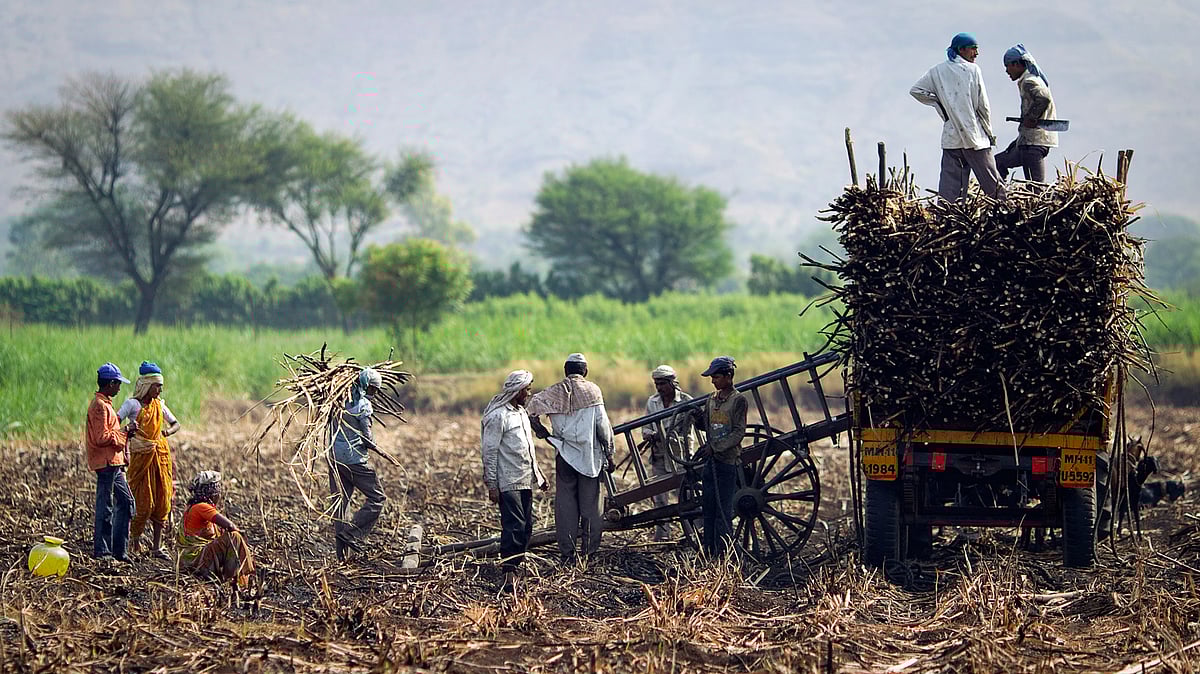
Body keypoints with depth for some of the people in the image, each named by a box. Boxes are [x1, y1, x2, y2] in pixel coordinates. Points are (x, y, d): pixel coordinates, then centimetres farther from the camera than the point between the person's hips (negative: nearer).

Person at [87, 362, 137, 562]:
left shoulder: (104, 403, 18)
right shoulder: (100, 405, -15)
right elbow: (102, 437, -22)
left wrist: (125, 430, 10)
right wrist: (124, 431, -12)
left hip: (114, 463, 11)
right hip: (106, 463, -11)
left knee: (126, 502, 12)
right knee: (105, 507, -5)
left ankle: (119, 549, 15)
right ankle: (101, 551, 0)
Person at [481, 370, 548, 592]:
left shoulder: (521, 412, 17)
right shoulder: (498, 416, -12)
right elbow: (489, 452, -13)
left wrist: (538, 475, 24)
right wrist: (492, 485, -15)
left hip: (525, 481, 9)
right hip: (507, 483, -9)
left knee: (526, 527, 7)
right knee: (514, 526, -14)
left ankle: (515, 565, 14)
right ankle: (509, 574, -17)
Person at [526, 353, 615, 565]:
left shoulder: (555, 392, 2)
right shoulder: (592, 390, -2)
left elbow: (530, 410, -8)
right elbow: (603, 425, -5)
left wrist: (542, 432, 5)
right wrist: (609, 454, 2)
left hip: (565, 455, 1)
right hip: (590, 456, -1)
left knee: (565, 505, 5)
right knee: (590, 504, 7)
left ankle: (568, 553, 4)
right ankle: (589, 549, 6)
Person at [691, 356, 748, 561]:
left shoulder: (739, 400, -7)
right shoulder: (712, 400, 14)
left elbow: (739, 433, -12)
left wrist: (715, 447, -20)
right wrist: (696, 416, 1)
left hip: (728, 461, -7)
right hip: (710, 460, 7)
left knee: (723, 510, -6)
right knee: (708, 507, 8)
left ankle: (722, 554, -4)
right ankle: (709, 553, 13)